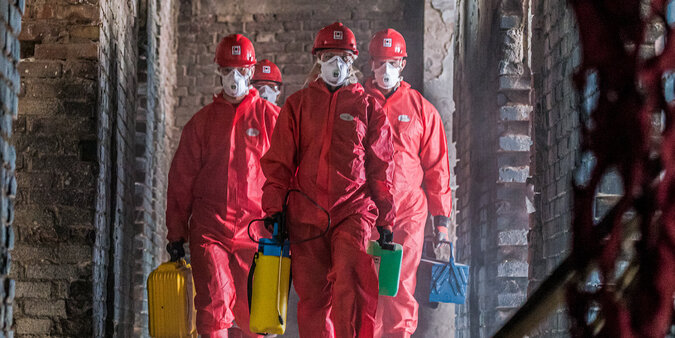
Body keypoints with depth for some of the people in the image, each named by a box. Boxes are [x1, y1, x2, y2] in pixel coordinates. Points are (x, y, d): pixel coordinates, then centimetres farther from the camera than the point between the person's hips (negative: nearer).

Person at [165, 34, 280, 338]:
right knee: (214, 305, -14)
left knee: (251, 312, 3)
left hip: (254, 230, 0)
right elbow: (181, 180, 11)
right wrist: (176, 233, 7)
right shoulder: (202, 121, 10)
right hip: (208, 230, 0)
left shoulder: (269, 116, 7)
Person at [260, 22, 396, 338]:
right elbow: (278, 161, 11)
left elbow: (380, 167, 10)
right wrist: (274, 209, 2)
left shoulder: (368, 106, 11)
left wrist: (385, 221, 6)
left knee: (351, 286, -20)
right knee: (312, 297, 3)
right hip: (306, 215, 2)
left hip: (354, 211, -2)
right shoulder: (297, 104, 13)